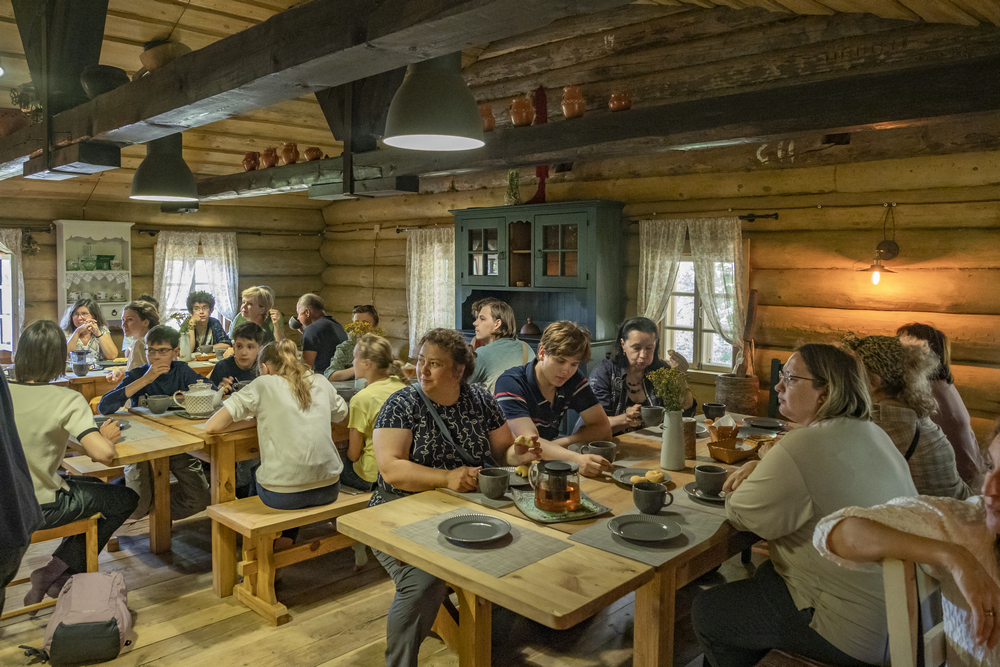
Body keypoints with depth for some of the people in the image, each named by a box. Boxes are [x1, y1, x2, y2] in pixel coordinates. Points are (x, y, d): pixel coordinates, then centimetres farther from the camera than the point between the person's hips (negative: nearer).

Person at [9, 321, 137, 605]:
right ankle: (56, 572, 13)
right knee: (126, 499, 16)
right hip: (39, 509, -6)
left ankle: (59, 573, 33)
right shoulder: (67, 399, -21)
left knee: (93, 485, 30)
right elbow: (103, 454, -31)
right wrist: (106, 437, -8)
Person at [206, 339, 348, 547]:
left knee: (255, 472, 31)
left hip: (282, 496, -3)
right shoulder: (321, 382, 8)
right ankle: (288, 536, 36)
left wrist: (249, 418, 11)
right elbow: (342, 415, 25)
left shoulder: (263, 385, -3)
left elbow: (211, 426, -5)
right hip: (328, 489, 4)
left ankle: (277, 537, 32)